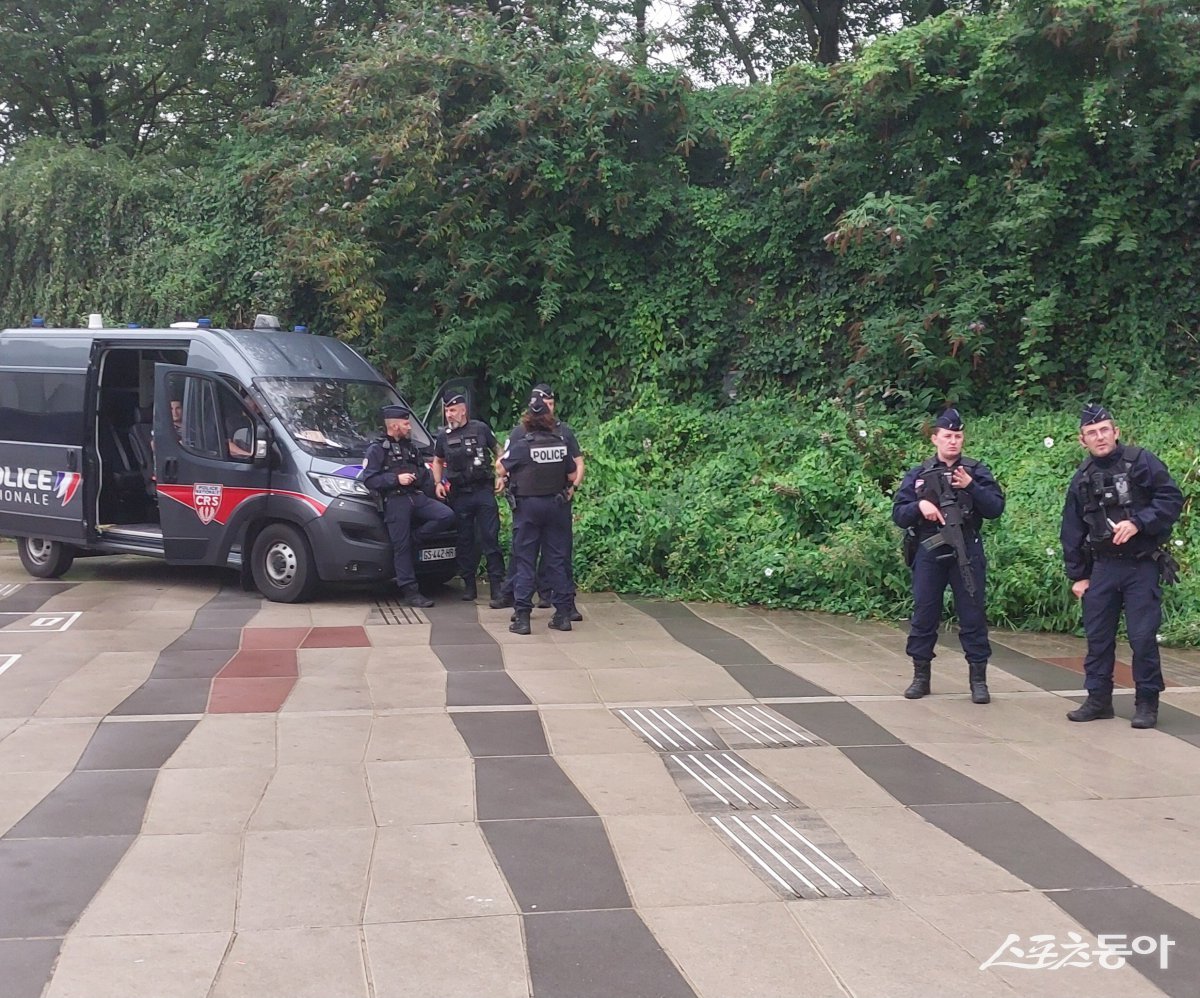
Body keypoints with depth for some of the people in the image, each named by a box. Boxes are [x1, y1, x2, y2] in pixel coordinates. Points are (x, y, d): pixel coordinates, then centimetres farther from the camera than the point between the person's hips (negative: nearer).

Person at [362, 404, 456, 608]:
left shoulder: (410, 446, 23)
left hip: (417, 497, 6)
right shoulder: (377, 449, 1)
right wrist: (396, 479, -15)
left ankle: (415, 535, 0)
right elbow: (368, 479, -7)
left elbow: (424, 470, 30)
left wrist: (419, 475, 5)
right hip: (395, 501, -6)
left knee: (447, 516, -16)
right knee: (402, 547, -5)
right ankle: (410, 591, -1)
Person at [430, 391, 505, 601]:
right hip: (458, 494, 3)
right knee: (465, 540, 6)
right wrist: (438, 483, 7)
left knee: (490, 537, -6)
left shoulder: (481, 429, 1)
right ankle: (469, 584, 14)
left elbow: (497, 452, 11)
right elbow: (438, 461, 22)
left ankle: (497, 583, -5)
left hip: (483, 490, -3)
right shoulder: (443, 436, 8)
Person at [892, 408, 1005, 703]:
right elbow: (898, 515, 5)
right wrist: (919, 505, -14)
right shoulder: (917, 475, 9)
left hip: (966, 553, -1)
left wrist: (971, 487, -15)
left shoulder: (976, 471, 6)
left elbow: (996, 508, -2)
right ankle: (921, 676, 17)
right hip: (928, 553, 1)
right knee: (924, 615, 6)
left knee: (973, 615, 1)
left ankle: (978, 679, 8)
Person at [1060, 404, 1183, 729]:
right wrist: (1077, 576, 11)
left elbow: (1172, 499, -10)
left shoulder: (1140, 462, -4)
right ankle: (1098, 699, 19)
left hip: (1141, 565, -5)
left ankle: (1147, 703, 7)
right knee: (1097, 637, 8)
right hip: (1102, 568, 5)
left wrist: (1137, 522, -22)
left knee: (1143, 637, -5)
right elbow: (1071, 531, 14)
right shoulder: (1082, 479, 10)